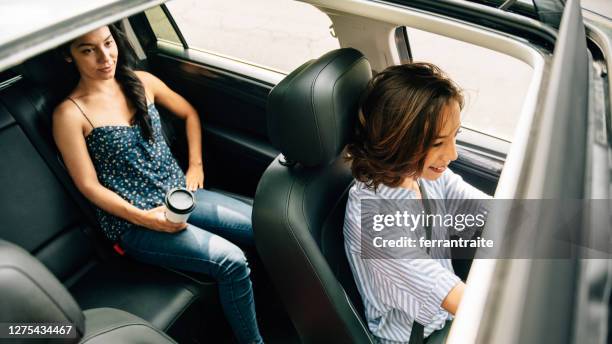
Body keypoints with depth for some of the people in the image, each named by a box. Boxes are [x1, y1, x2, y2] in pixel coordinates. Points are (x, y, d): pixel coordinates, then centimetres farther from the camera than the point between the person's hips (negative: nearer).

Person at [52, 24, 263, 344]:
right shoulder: (70, 114, -7)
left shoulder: (141, 81, 7)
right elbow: (89, 185, -7)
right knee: (230, 260, -25)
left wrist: (195, 165, 8)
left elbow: (189, 113, 19)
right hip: (132, 220, -6)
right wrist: (145, 218, -17)